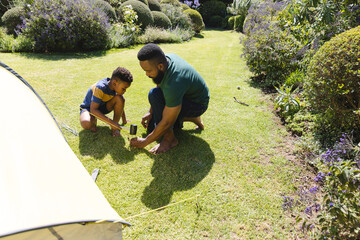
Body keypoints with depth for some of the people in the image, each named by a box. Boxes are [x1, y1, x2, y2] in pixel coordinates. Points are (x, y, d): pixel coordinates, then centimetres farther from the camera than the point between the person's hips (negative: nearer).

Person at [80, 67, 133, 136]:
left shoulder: (117, 87, -14)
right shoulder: (100, 88, -34)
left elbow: (120, 104, 4)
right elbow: (93, 110, -36)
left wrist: (124, 120, 10)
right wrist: (111, 122, -42)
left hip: (103, 107, 5)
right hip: (89, 108, -5)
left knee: (120, 99, -23)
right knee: (86, 124, -39)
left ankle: (114, 127, -10)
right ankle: (93, 121, 0)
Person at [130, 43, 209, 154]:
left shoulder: (174, 84, -39)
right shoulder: (165, 58, -14)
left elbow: (166, 123, -31)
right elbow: (159, 87, 5)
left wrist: (145, 142, -19)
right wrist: (150, 112, 4)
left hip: (198, 104, -9)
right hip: (185, 95, 9)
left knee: (155, 95, -31)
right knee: (151, 127, 12)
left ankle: (170, 138, -17)